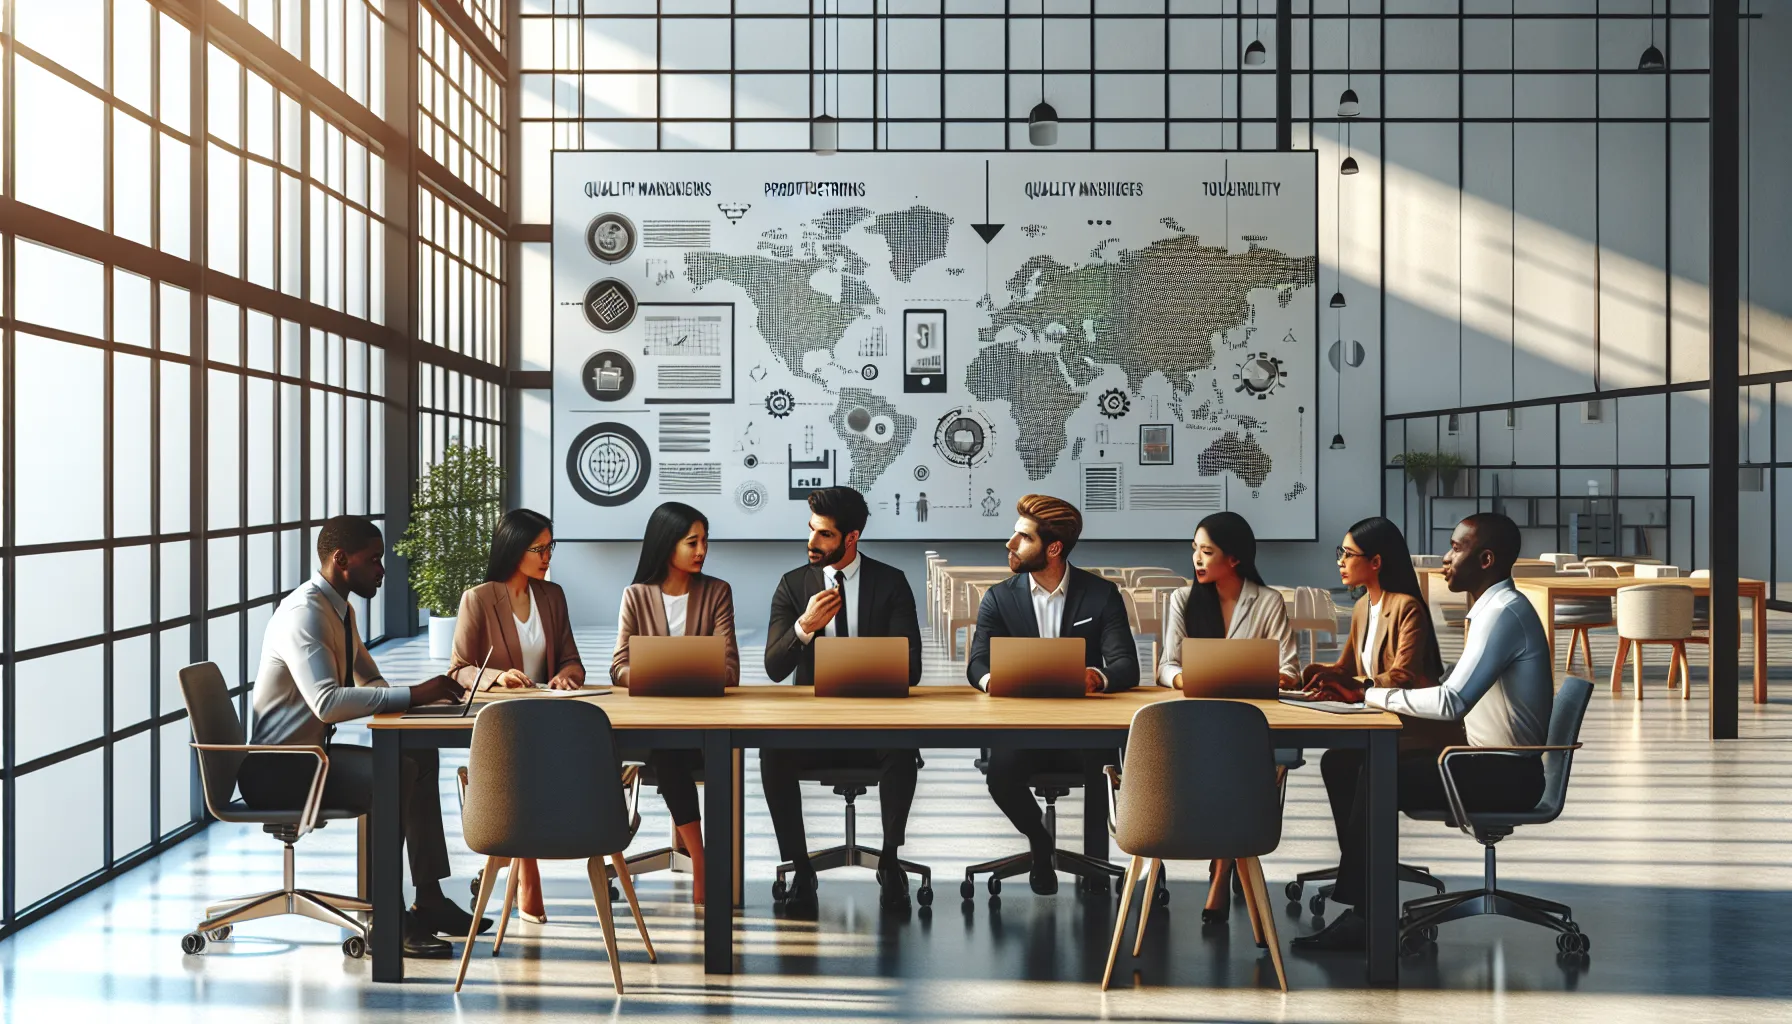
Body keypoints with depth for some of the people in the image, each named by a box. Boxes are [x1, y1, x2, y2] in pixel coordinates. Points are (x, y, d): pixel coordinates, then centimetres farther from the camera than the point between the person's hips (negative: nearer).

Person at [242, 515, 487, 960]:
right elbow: (328, 702, -34)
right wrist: (412, 695, -33)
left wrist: (423, 694, -2)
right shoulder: (304, 613, -21)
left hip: (309, 753, 10)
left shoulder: (342, 610, 10)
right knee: (395, 776, -25)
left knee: (420, 759, 7)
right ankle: (386, 920, -16)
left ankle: (429, 899, 7)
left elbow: (372, 685, 19)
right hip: (275, 769, -10)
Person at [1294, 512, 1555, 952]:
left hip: (1507, 775, -10)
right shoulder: (1492, 608, 14)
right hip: (1487, 761, 10)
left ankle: (1361, 913, -16)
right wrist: (1369, 692, 6)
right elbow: (1454, 692, 17)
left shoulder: (1504, 613, -18)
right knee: (1342, 763, 1)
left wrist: (1377, 695, -13)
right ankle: (1363, 892, -1)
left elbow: (1452, 702, -27)